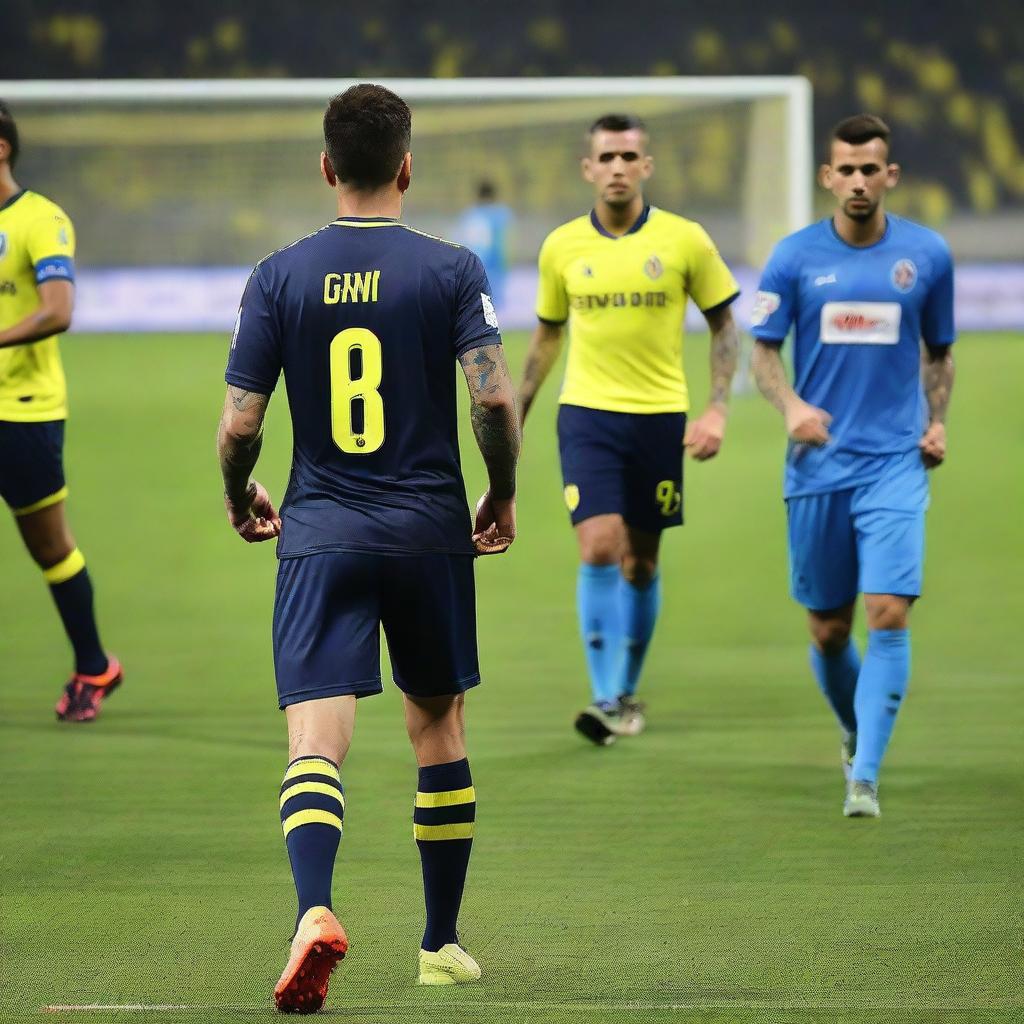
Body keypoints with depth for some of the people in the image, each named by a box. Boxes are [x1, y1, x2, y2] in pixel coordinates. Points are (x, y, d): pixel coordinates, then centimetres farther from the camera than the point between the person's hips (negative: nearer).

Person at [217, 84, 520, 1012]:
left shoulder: (280, 276, 0)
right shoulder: (450, 271, -3)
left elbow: (239, 423, -1)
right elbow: (495, 397, -12)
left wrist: (240, 500, 19)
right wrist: (503, 495, 5)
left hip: (319, 535, 0)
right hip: (431, 533, 1)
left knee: (315, 739, -9)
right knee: (438, 729, 17)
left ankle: (315, 909, -35)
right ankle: (442, 944, 25)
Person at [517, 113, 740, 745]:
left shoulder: (685, 241, -4)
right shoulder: (562, 247, 1)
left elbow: (724, 325, 5)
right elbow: (547, 336, 14)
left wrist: (718, 411, -6)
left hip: (660, 418, 0)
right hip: (588, 415, 0)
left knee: (641, 562, 8)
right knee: (599, 548, -15)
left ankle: (627, 693, 25)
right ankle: (606, 700, -14)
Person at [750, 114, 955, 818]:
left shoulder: (928, 255, 3)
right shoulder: (796, 257, 1)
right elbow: (764, 350, 5)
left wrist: (937, 422, 1)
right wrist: (791, 406, -14)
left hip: (896, 463, -1)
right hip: (818, 465, 1)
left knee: (889, 615, -16)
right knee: (828, 630, 7)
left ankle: (864, 776, -13)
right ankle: (856, 730, 36)